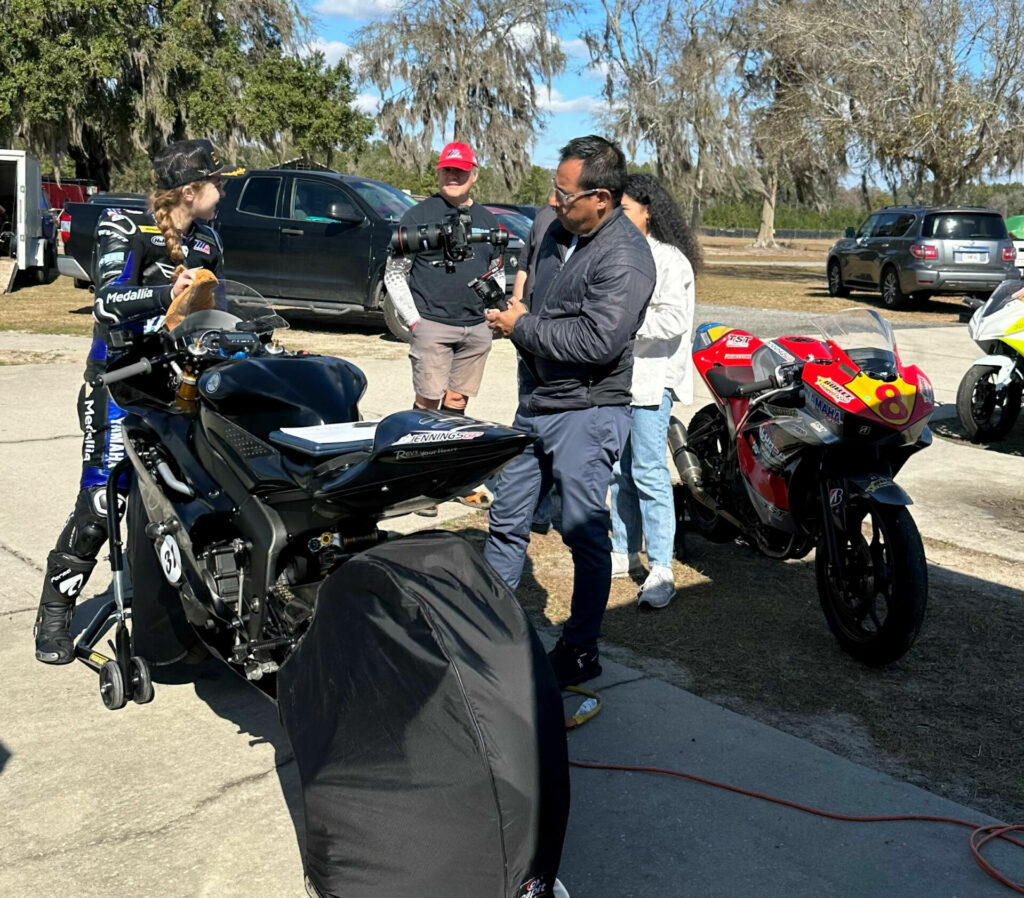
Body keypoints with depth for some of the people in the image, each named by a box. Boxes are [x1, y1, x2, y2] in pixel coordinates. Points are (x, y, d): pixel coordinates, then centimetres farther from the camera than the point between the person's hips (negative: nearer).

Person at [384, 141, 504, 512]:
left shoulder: (487, 220, 15)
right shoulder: (419, 215, -1)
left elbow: (498, 272, 24)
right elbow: (394, 273, -1)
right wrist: (413, 320, -7)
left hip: (477, 329, 5)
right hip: (432, 325, -5)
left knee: (457, 402, 10)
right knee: (428, 402, -6)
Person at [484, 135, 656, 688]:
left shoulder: (625, 256, -17)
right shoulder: (558, 232, 10)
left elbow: (597, 341, -26)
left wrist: (522, 327, -15)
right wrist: (515, 317, 2)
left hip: (588, 412, -8)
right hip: (538, 403, 9)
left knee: (584, 534, 1)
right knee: (507, 522, 14)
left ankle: (580, 652, 14)